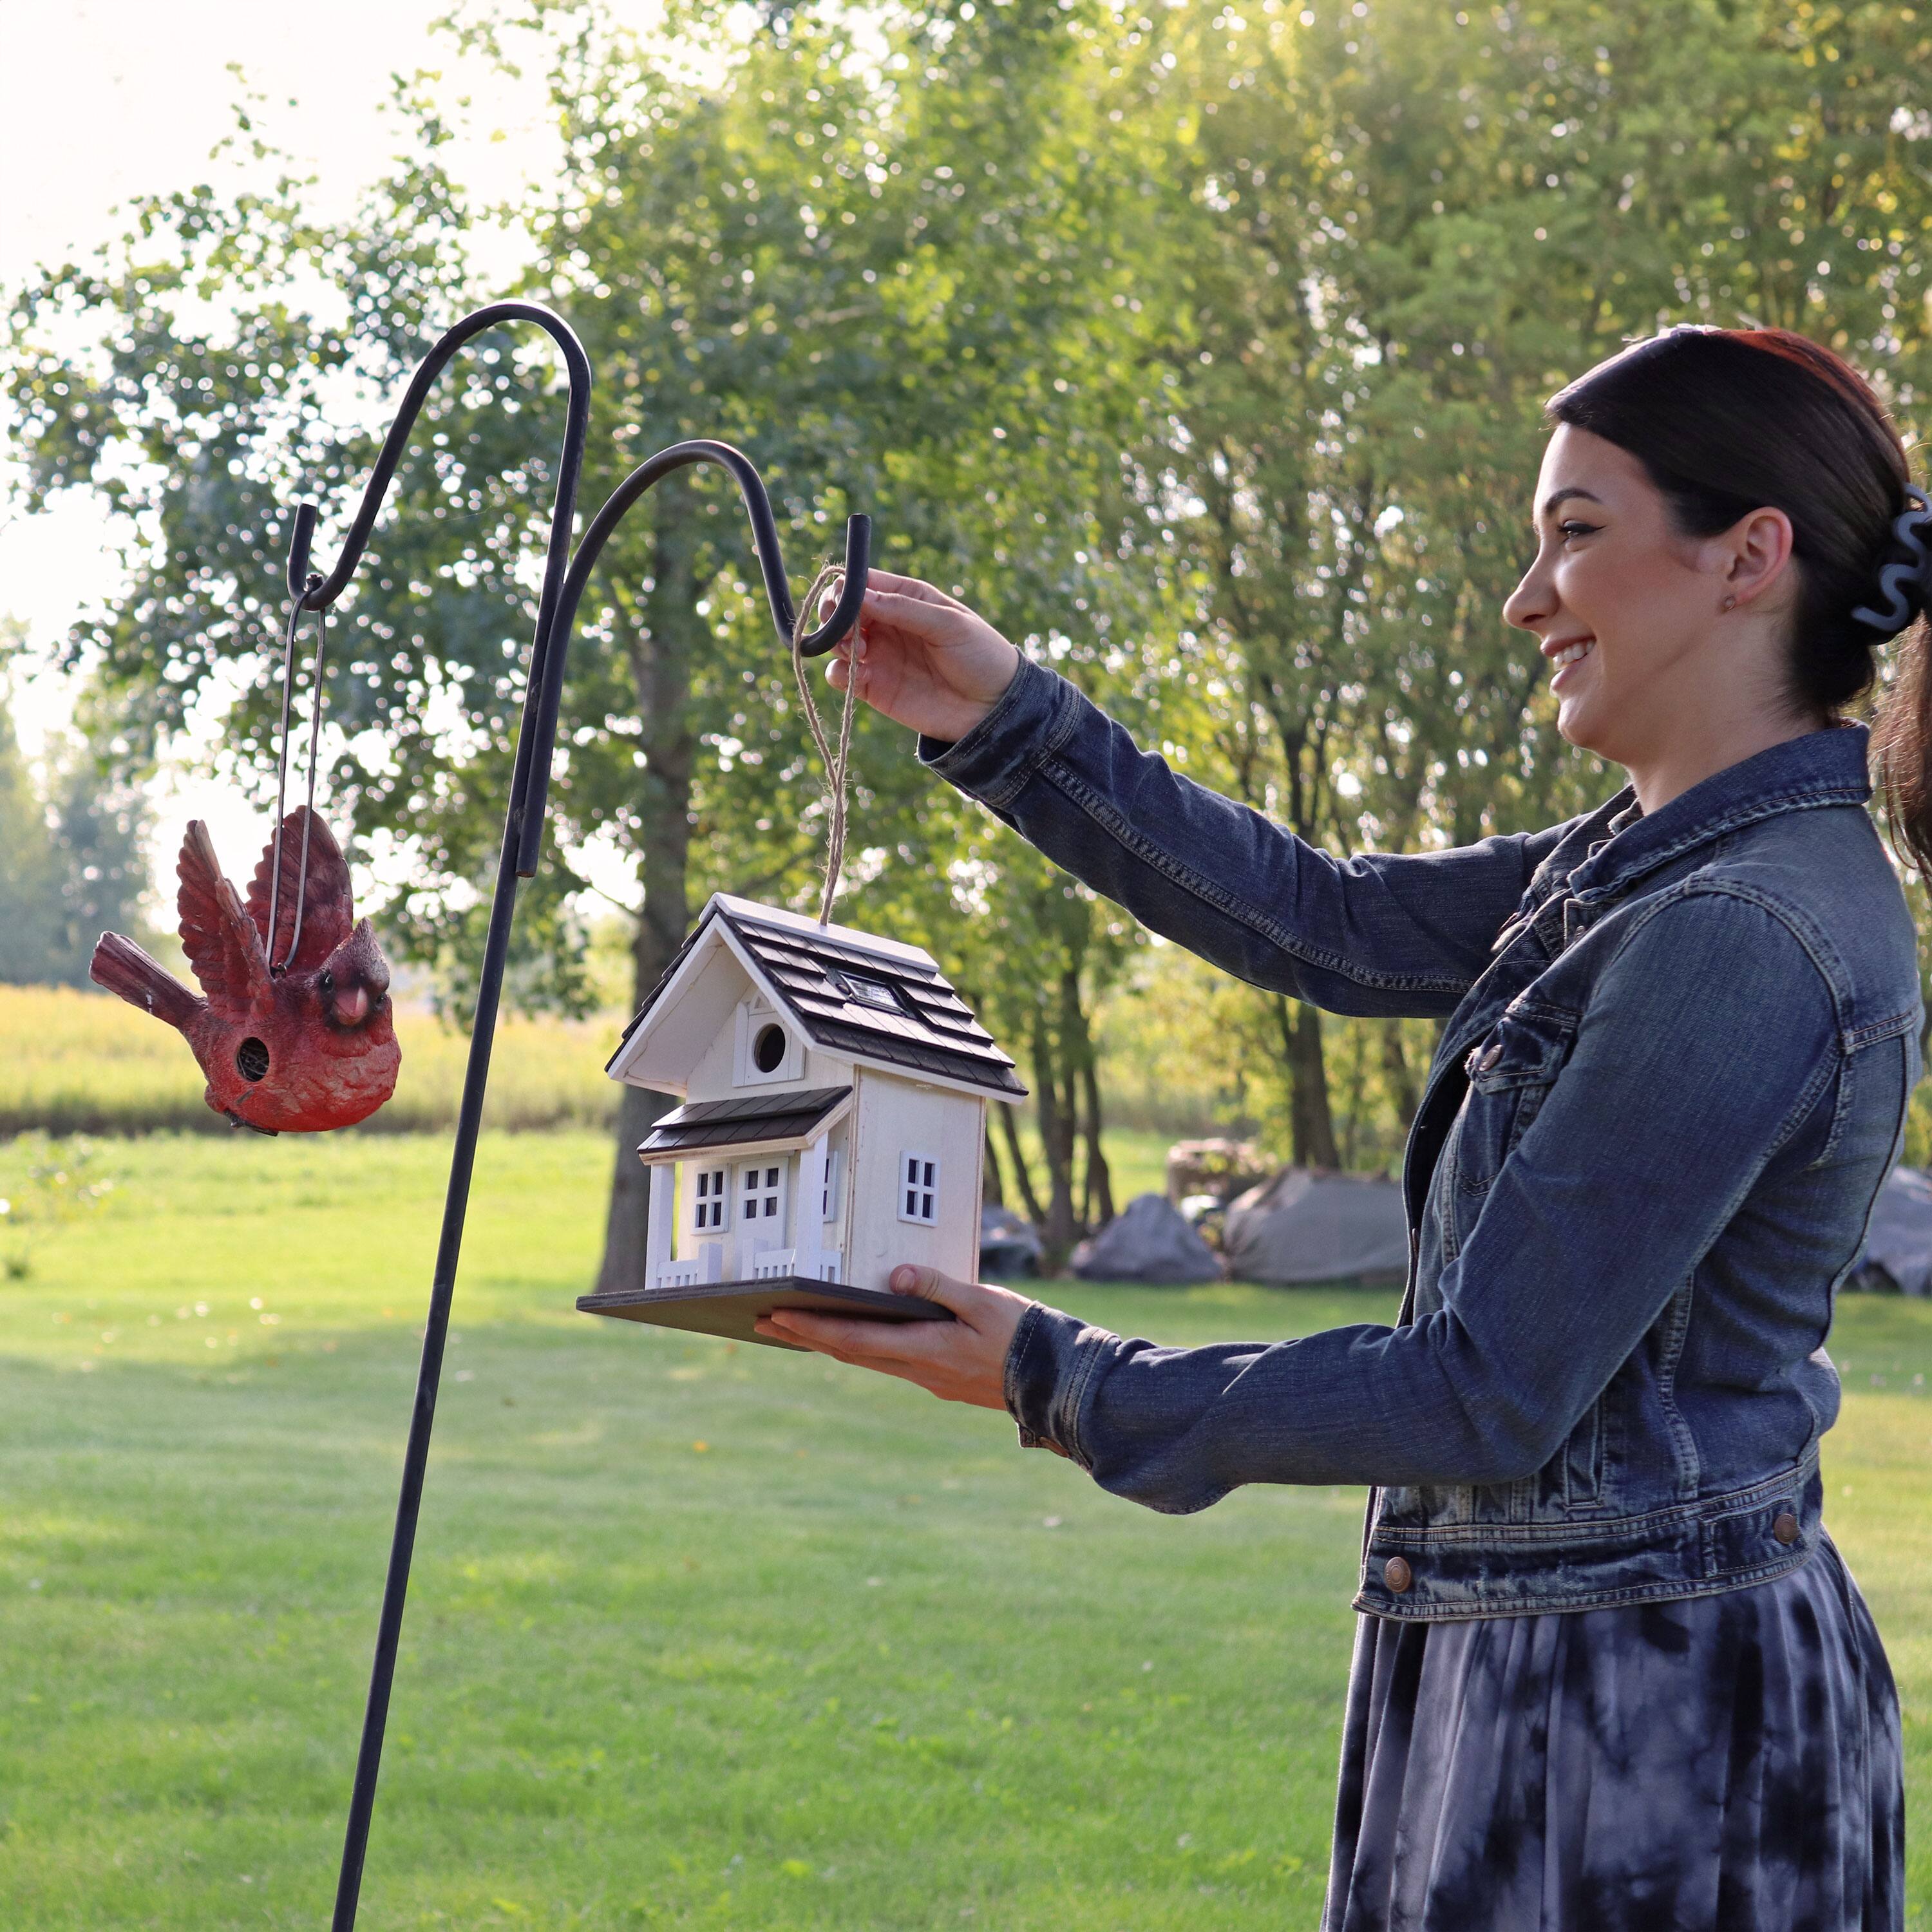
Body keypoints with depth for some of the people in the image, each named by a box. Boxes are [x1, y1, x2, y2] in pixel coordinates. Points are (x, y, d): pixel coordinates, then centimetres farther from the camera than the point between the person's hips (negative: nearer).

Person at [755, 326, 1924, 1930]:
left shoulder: (1742, 940, -23)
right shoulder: (1663, 858, 7)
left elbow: (1487, 1398, -22)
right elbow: (1336, 924, 15)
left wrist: (1059, 1384, -17)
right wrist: (1008, 721, 11)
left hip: (1635, 1702, -9)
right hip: (1542, 1664, 9)